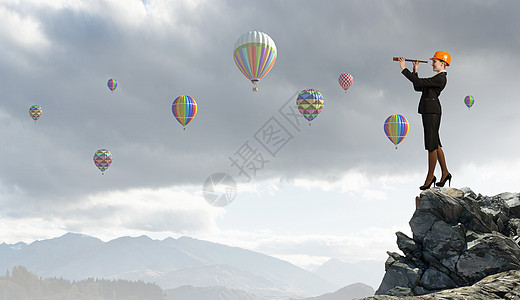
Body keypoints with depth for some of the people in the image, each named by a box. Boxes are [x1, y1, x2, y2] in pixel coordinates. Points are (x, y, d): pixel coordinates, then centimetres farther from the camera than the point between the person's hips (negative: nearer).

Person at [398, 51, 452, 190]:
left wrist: (404, 69, -15)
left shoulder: (440, 78, -11)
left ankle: (430, 177, -1)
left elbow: (419, 82, -19)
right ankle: (445, 173, 19)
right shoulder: (436, 78, 21)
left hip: (432, 112, -11)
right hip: (427, 111, 11)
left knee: (431, 145, -6)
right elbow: (417, 88, 22)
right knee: (435, 144, 13)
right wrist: (415, 71, 14)